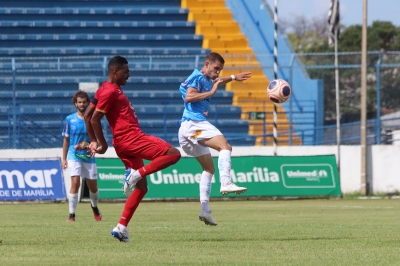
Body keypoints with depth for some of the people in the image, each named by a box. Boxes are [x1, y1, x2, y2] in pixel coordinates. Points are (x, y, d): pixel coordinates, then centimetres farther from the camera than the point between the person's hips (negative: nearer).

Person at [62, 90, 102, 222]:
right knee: (75, 183, -18)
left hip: (89, 156, 2)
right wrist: (64, 158, 5)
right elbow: (66, 140, 8)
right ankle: (72, 215, -13)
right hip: (74, 155, -2)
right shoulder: (70, 119, 1)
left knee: (93, 186, 9)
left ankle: (95, 208, 39)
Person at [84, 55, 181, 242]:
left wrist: (94, 141, 20)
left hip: (129, 142, 10)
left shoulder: (112, 90, 19)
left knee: (141, 187, 11)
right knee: (173, 154, -15)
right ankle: (136, 174, -17)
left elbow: (88, 116, 23)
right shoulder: (110, 92, -10)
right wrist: (103, 144, -8)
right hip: (131, 138, -10)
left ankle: (121, 228, 8)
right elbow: (94, 119, -15)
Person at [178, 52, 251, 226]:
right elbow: (189, 97, -22)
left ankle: (205, 210, 6)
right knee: (225, 146, -27)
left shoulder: (207, 80, 24)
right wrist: (211, 92, -19)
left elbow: (216, 81, 49)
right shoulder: (197, 77, -6)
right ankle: (225, 183, -45)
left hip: (194, 127, 11)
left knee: (209, 168, 12)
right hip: (193, 123, -11)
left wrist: (233, 78, 53)